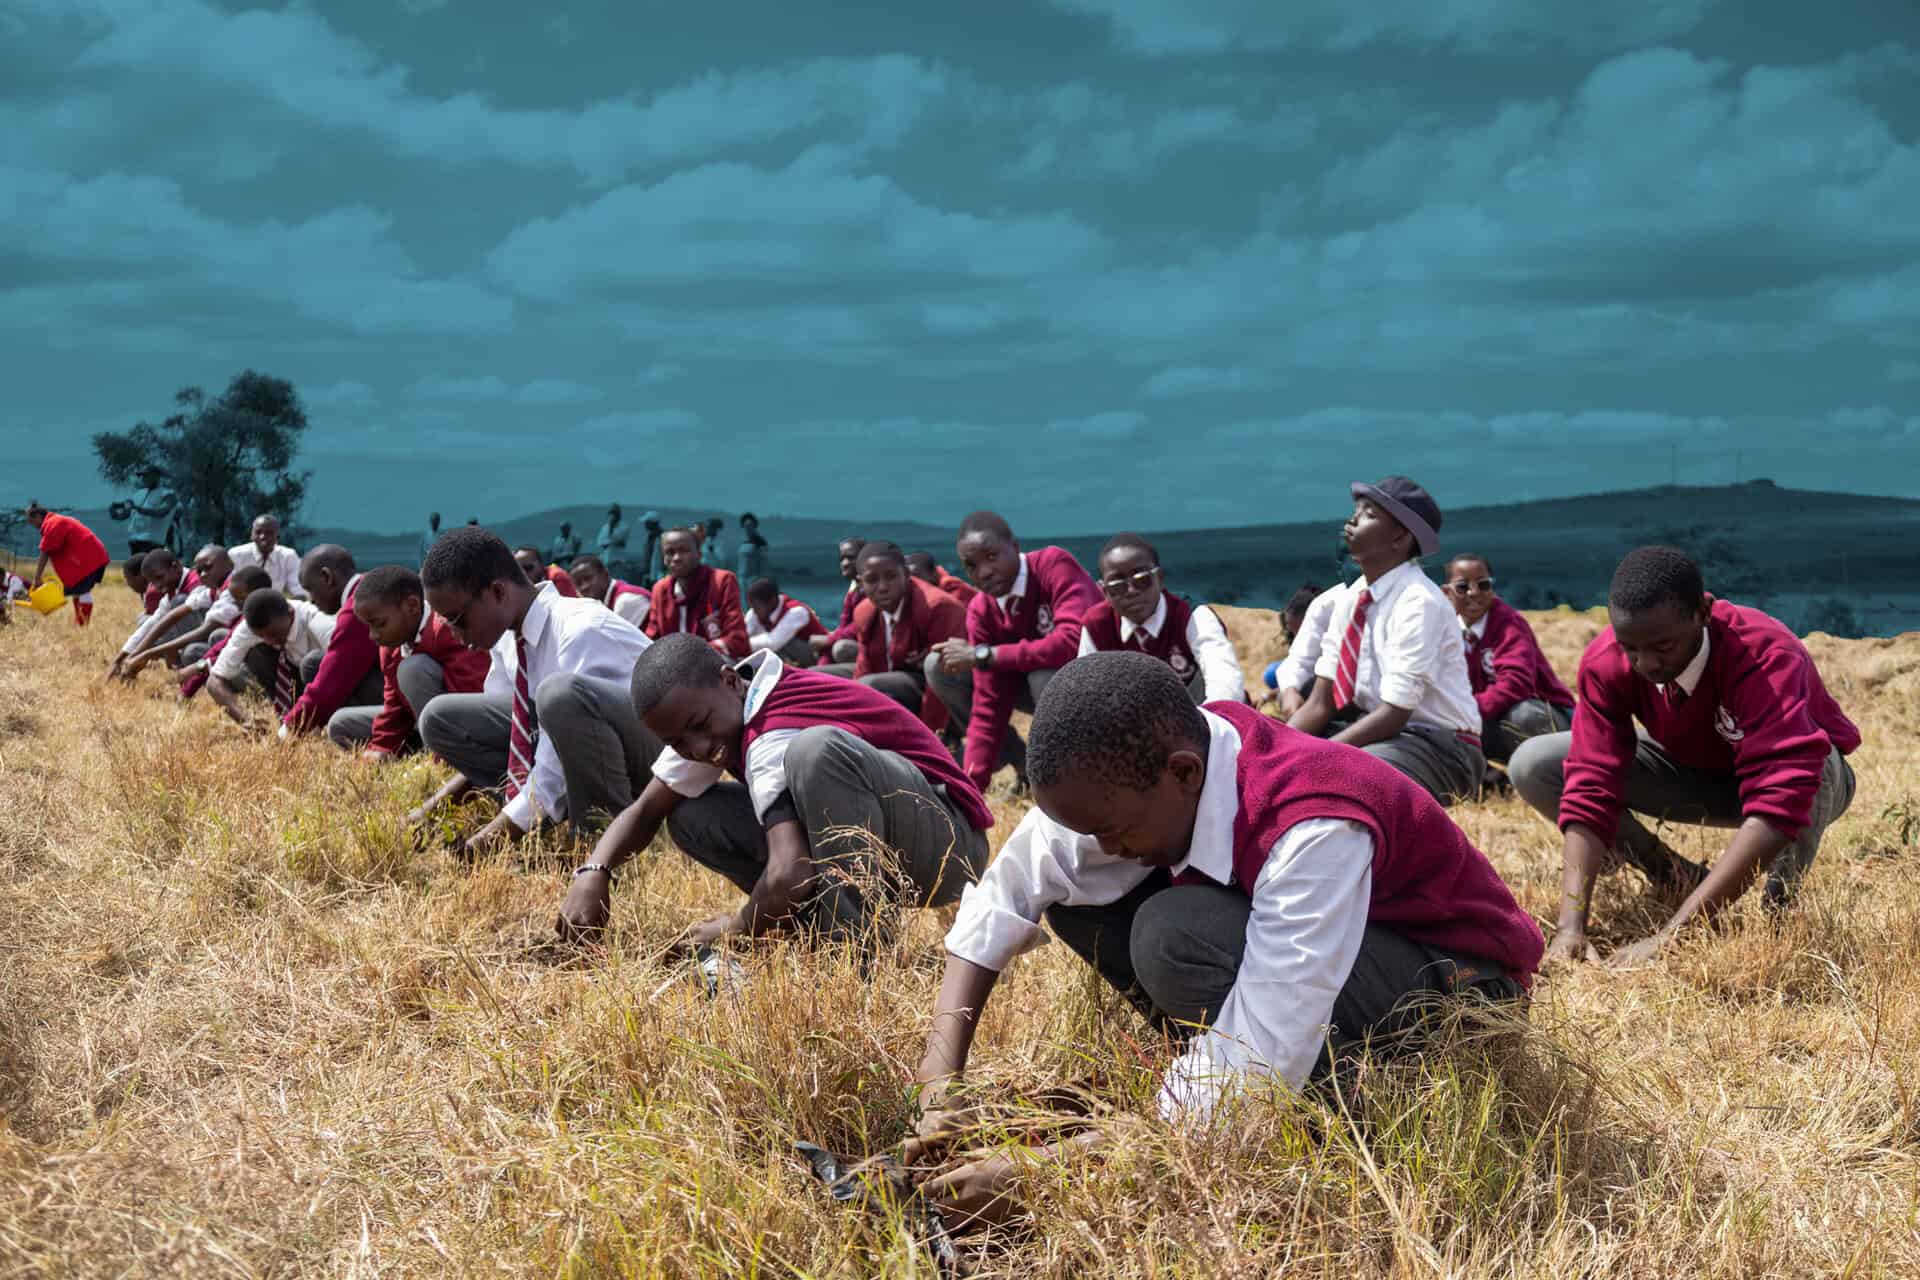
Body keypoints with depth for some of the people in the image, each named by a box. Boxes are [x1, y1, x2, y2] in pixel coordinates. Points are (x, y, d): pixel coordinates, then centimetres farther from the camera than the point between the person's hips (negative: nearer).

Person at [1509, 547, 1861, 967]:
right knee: (1532, 766, -16)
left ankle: (1781, 909, -14)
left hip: (1812, 784, -4)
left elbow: (1778, 808, -49)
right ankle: (1680, 880, -3)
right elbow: (1590, 789, -28)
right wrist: (1570, 925, -42)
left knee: (1812, 760, -41)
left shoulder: (1765, 657, -39)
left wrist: (1670, 935, -54)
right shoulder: (1605, 662, -26)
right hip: (1692, 769, 4)